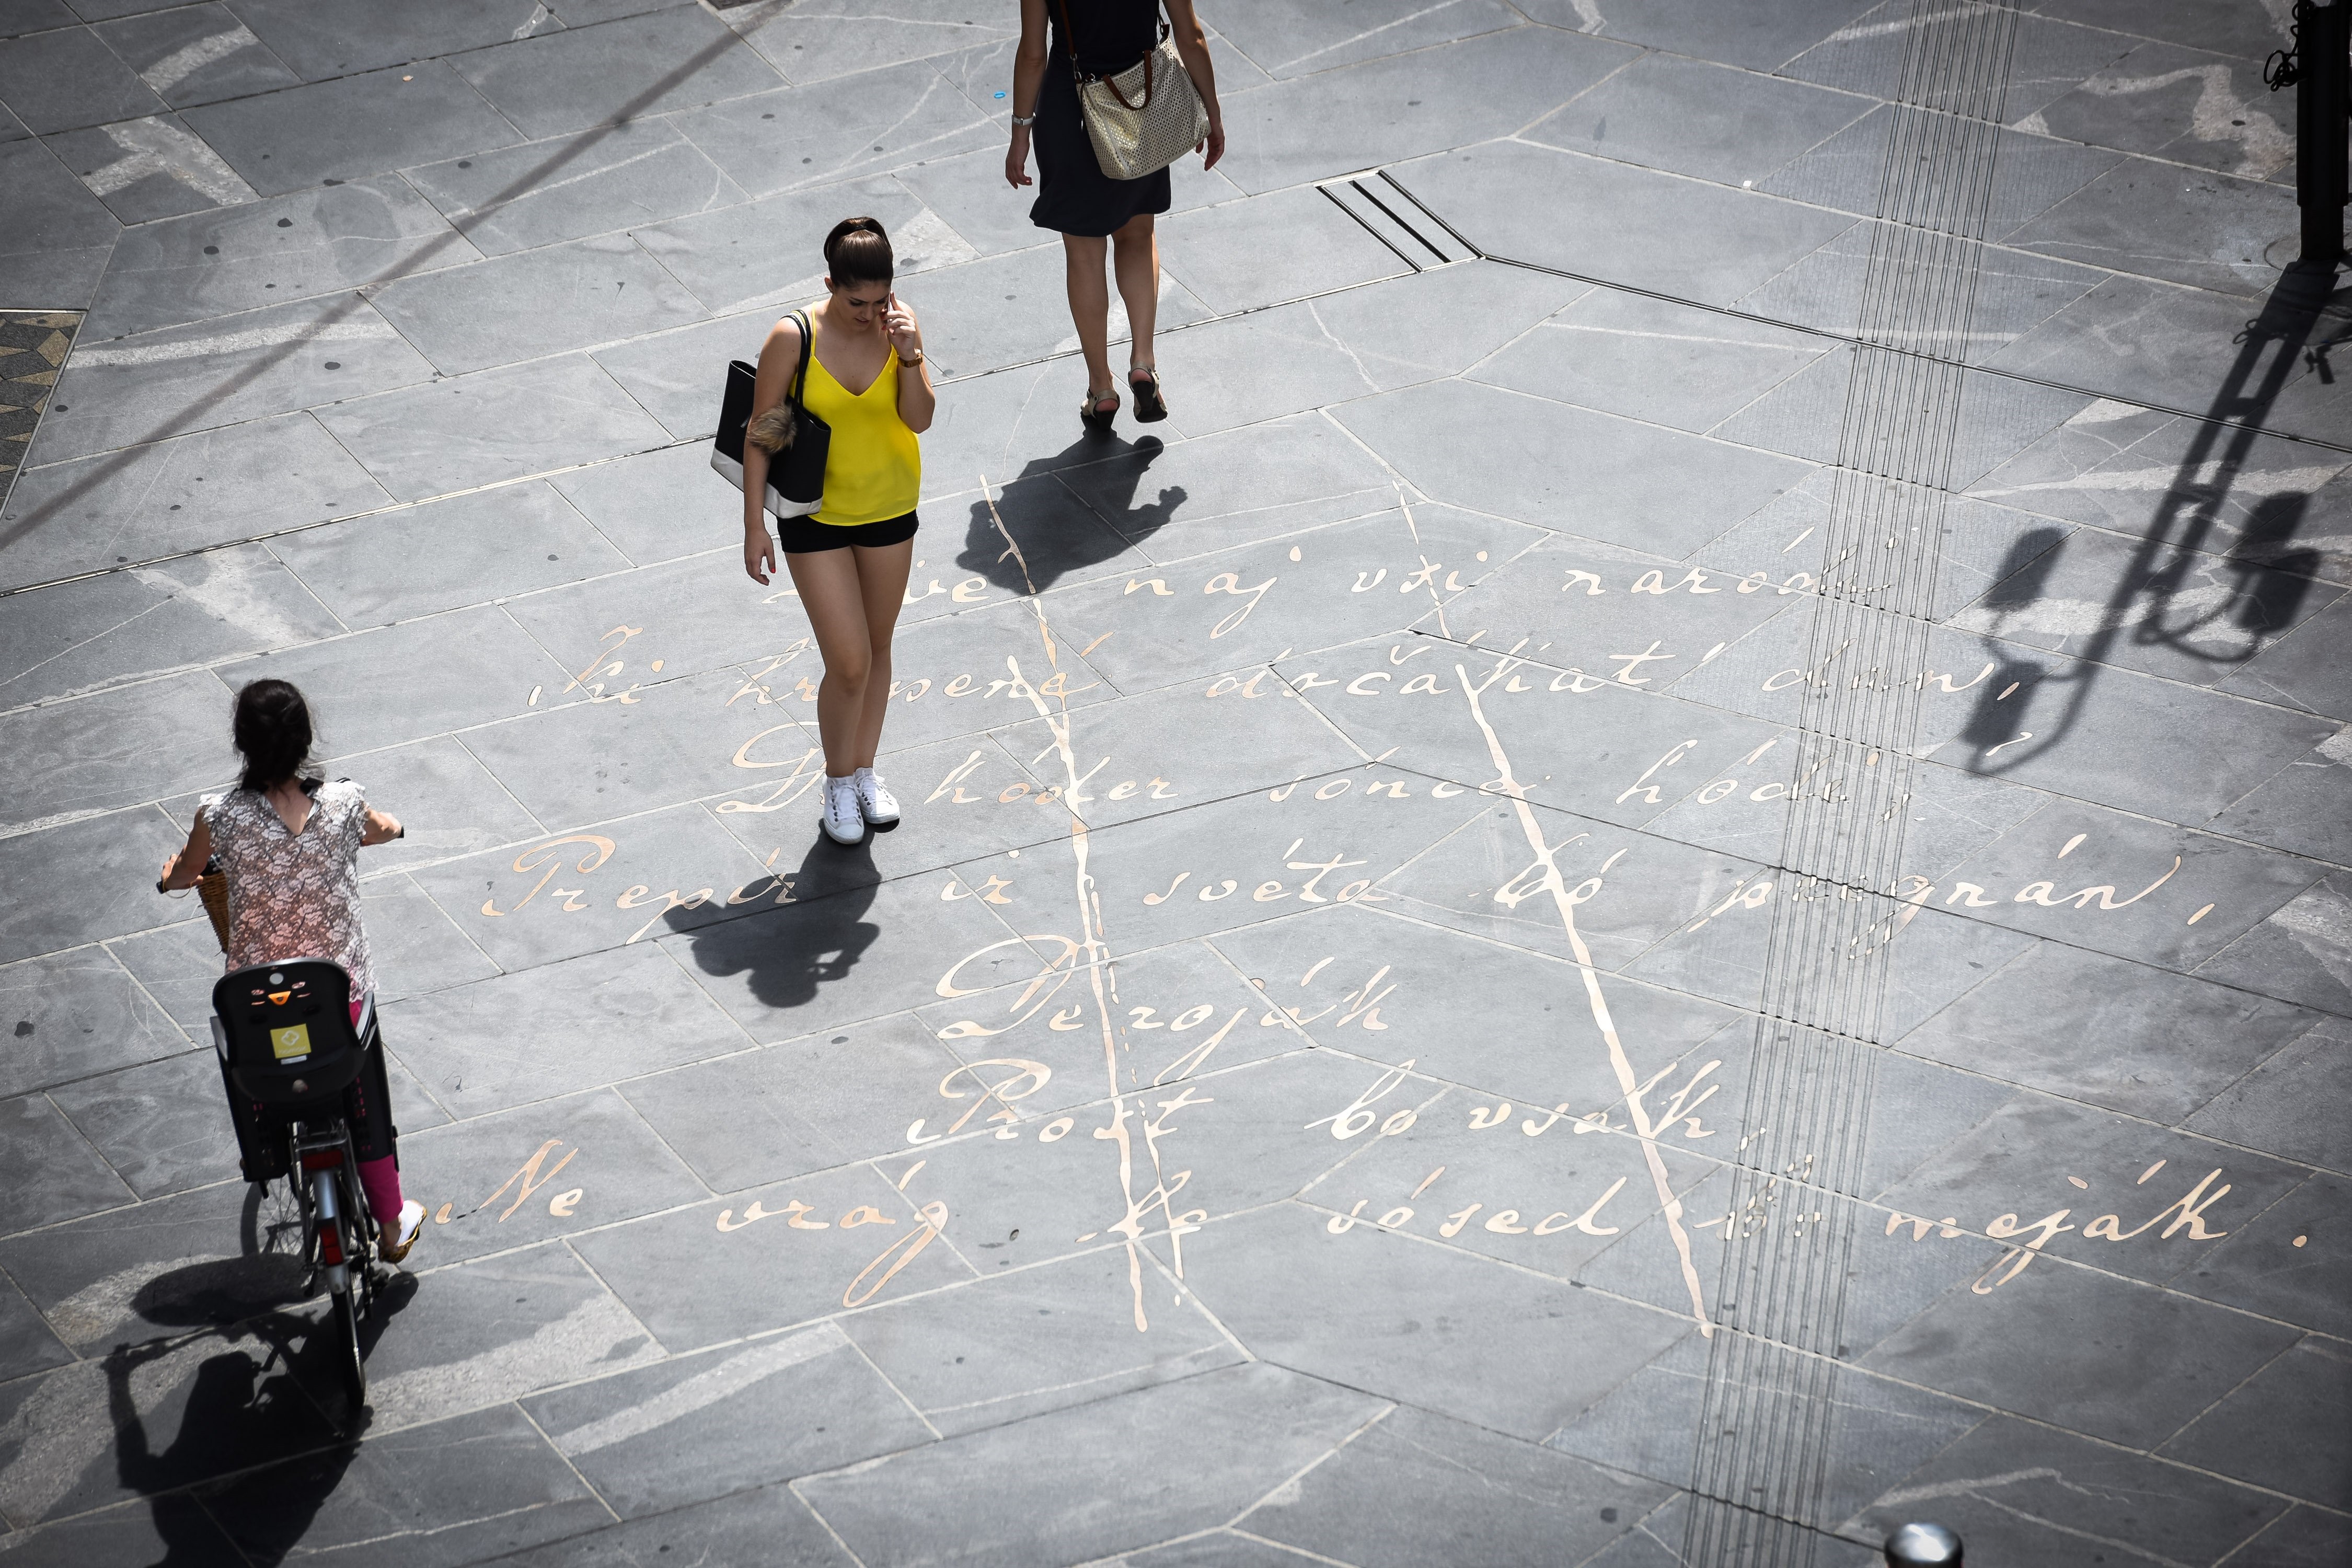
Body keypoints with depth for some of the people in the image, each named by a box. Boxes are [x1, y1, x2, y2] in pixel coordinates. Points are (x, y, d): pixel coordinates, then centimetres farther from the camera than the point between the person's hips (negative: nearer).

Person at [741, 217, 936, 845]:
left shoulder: (899, 325, -11)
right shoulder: (793, 339, -20)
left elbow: (919, 420, -13)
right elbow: (760, 435, -12)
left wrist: (910, 357, -29)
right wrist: (755, 526, -11)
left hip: (890, 509, 4)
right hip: (816, 517, -3)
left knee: (877, 649, 17)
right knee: (849, 664, -6)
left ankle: (865, 770, 37)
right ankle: (838, 780, 17)